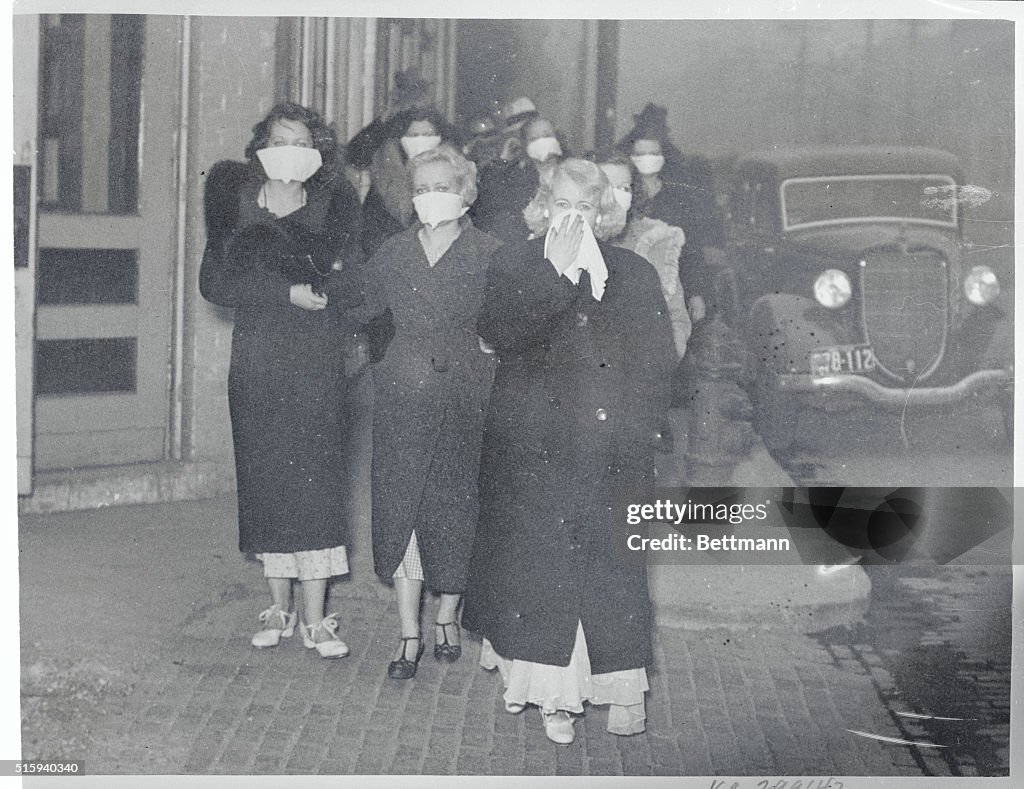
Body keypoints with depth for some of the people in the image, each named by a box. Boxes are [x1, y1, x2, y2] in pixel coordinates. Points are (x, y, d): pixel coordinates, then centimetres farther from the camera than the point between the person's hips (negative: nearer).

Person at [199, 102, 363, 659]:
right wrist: (290, 292, -13)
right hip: (257, 357, 2)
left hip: (317, 361, -2)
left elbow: (349, 285, -5)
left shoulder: (335, 204, 4)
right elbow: (214, 283, -3)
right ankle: (279, 609, 14)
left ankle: (315, 619, -5)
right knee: (266, 477, 3)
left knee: (314, 477, -8)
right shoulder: (237, 205, 7)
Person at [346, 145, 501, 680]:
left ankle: (447, 615, 24)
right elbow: (359, 311, 20)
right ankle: (409, 633, 1)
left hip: (467, 394, -2)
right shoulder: (392, 254, 10)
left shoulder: (488, 254, 1)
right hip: (403, 392, 2)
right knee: (400, 505, -3)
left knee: (455, 503, 3)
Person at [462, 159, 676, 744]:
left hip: (614, 451, 1)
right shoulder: (515, 266, 6)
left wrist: (636, 430, -1)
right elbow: (499, 334, -12)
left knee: (614, 563, 1)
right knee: (540, 560, -3)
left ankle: (623, 689, 10)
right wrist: (557, 273, -17)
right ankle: (553, 692, 5)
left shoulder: (636, 276, 10)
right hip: (533, 447, -1)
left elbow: (658, 365, 10)